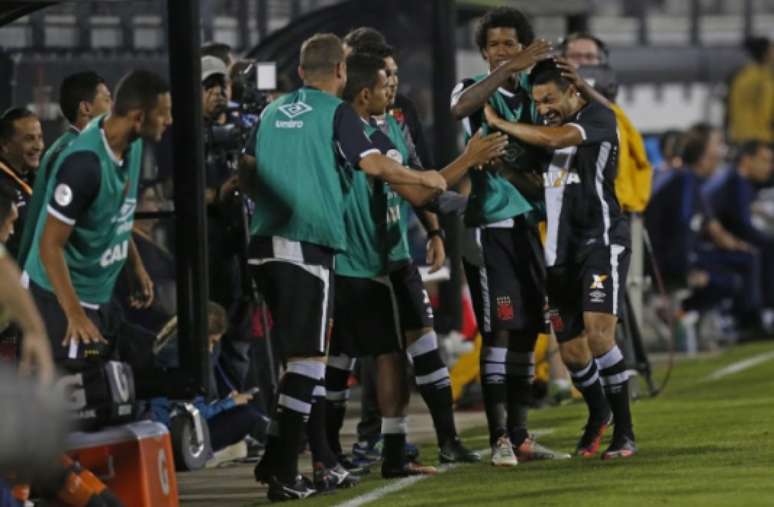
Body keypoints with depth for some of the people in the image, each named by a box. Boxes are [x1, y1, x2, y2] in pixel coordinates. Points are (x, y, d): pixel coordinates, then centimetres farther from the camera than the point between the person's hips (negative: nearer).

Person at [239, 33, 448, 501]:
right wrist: (423, 178, -1)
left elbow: (248, 172, 20)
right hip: (309, 244, -7)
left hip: (266, 241, 7)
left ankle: (276, 458, 15)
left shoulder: (274, 111, 15)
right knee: (308, 357, -3)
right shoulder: (336, 112, -3)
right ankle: (285, 474, -7)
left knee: (293, 350, 19)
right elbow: (372, 163, -15)